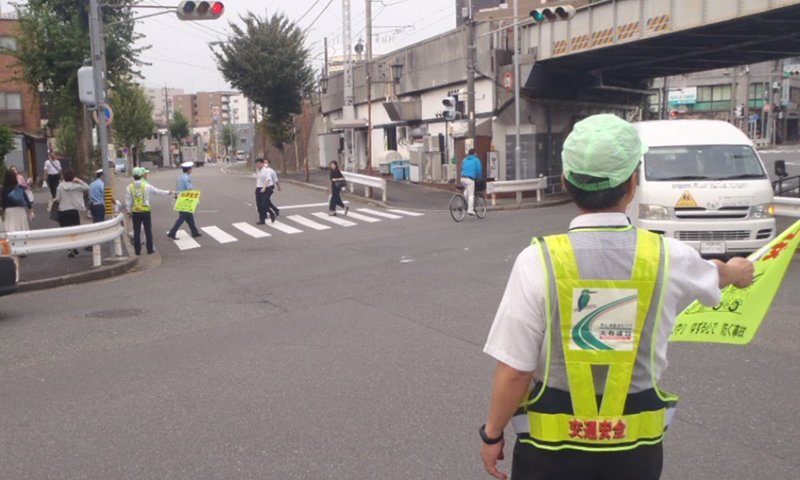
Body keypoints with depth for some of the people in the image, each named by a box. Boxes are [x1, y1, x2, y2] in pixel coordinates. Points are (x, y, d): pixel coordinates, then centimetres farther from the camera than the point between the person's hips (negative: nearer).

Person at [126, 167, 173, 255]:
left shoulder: (129, 188, -3)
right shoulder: (146, 186, -6)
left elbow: (128, 201, -1)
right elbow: (157, 191, 6)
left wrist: (129, 212, 9)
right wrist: (168, 192, 22)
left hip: (135, 212, 1)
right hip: (146, 211, -1)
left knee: (137, 231, 6)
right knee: (148, 231, 8)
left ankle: (137, 250, 7)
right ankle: (150, 249, 11)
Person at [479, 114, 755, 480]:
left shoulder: (538, 261, -19)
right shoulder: (669, 257, -9)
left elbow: (514, 371, -16)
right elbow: (713, 275, 17)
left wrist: (492, 434, 1)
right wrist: (737, 271, 41)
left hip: (551, 450, -2)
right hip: (635, 449, 2)